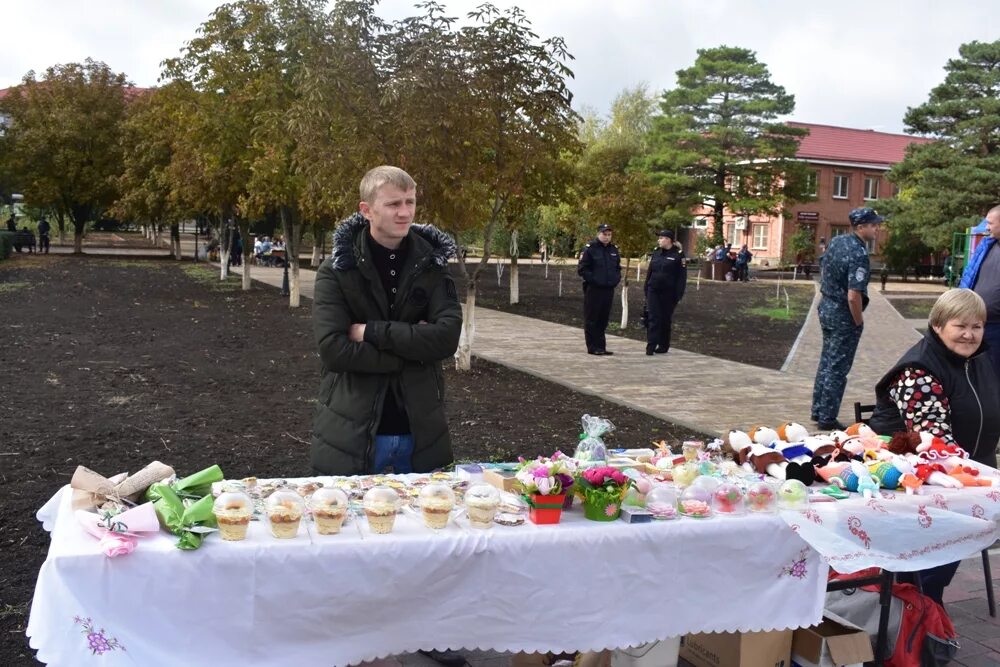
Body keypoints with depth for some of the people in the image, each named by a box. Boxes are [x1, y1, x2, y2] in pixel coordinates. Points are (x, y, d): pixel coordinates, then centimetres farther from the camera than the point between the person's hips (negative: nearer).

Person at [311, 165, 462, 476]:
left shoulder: (432, 264, 1)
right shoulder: (336, 270, -6)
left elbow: (447, 337, -12)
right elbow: (333, 348, -17)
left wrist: (372, 331, -16)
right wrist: (413, 349, -14)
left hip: (420, 432, 2)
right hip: (351, 432, -2)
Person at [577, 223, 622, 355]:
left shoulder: (614, 249, 12)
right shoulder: (589, 249, -7)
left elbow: (618, 267, 23)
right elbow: (581, 269, -10)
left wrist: (616, 279, 6)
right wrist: (593, 280, -15)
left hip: (609, 290, 6)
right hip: (593, 290, -6)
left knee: (603, 319, 11)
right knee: (591, 319, -1)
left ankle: (601, 346, 18)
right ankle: (592, 347, 5)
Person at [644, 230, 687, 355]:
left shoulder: (678, 255, -6)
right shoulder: (656, 253, 10)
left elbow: (682, 276, -8)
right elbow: (649, 271, 14)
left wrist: (678, 295, -12)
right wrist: (646, 289, 11)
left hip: (668, 293, -4)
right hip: (653, 291, 4)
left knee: (666, 319, 8)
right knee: (653, 318, -4)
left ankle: (664, 346, 18)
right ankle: (651, 346, -6)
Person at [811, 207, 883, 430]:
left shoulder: (837, 241, 3)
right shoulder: (858, 255, -24)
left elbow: (823, 269, 16)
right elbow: (853, 296, -28)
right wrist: (859, 321, -12)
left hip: (826, 308, 9)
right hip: (843, 315, -9)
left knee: (826, 361, 19)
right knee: (837, 369, 2)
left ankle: (818, 411, 28)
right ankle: (827, 419, 10)